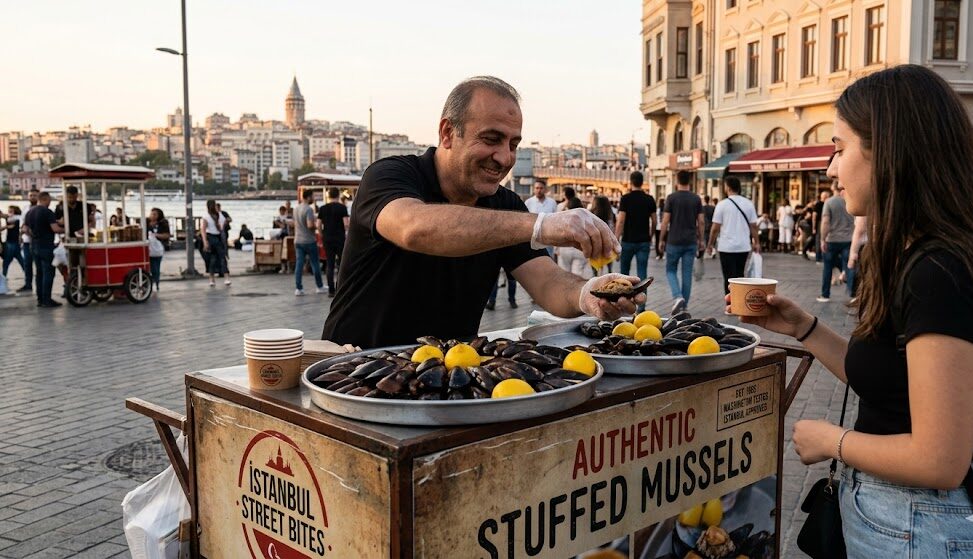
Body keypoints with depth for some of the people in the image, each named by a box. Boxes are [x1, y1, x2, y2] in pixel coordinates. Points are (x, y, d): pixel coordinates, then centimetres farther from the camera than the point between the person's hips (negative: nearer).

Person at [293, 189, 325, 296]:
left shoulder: (296, 209, 11)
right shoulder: (308, 209, -16)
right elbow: (310, 225, -25)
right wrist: (317, 226, -5)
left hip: (298, 241, 7)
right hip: (309, 241, -7)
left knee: (299, 265, 3)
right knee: (315, 264, 6)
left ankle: (298, 289, 0)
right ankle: (319, 287, 15)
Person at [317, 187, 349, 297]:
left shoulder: (323, 208, 5)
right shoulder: (342, 207, -6)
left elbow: (318, 224, 3)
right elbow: (346, 224, -13)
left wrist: (322, 235, 16)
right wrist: (346, 231, 5)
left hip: (327, 238, 3)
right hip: (340, 238, -3)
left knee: (330, 264, 6)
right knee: (341, 263, 6)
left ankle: (331, 290, 5)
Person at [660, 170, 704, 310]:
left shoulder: (672, 197, -6)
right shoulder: (696, 198, 3)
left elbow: (665, 221, -7)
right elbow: (700, 221, 3)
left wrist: (662, 239, 2)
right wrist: (701, 240, 12)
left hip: (674, 241, -3)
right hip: (691, 242, 3)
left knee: (671, 270, 11)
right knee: (687, 273, 8)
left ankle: (677, 297, -12)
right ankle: (683, 306, 11)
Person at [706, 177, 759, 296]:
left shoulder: (722, 204, -8)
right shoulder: (748, 204, 4)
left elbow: (715, 228, -7)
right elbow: (753, 226, 4)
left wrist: (710, 244, 3)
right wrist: (756, 243, 13)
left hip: (727, 247, -4)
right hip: (744, 247, 4)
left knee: (729, 277, 1)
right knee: (739, 276, 16)